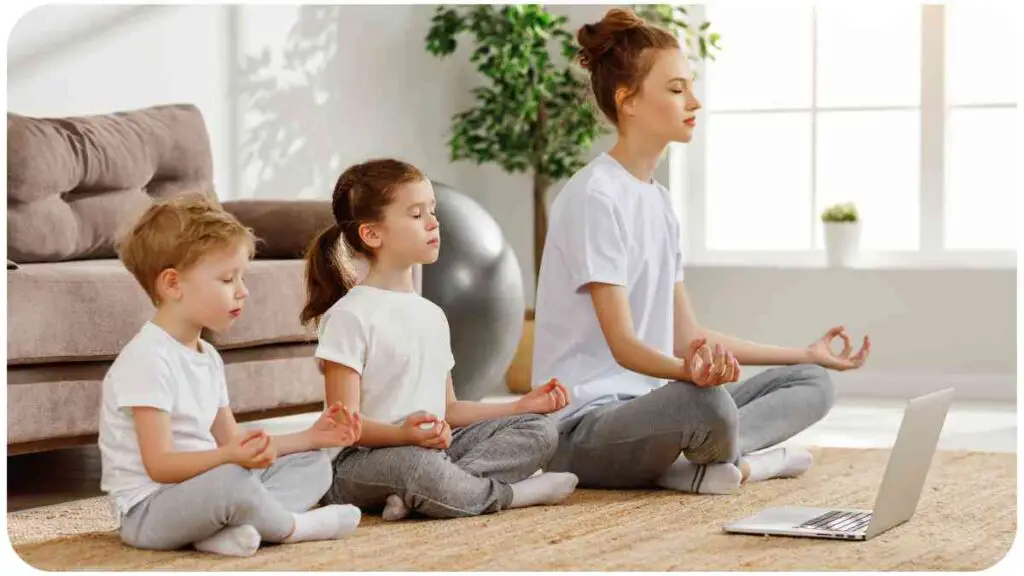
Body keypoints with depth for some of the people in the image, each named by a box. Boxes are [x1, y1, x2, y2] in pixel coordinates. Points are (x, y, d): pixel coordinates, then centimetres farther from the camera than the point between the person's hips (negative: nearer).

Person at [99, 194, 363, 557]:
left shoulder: (207, 358, 14)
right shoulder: (148, 360, -18)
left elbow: (232, 441, 16)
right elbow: (160, 465, -23)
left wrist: (309, 437, 11)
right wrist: (230, 457, -39)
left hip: (201, 493, 10)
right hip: (149, 510, -10)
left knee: (313, 464, 10)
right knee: (232, 481, -39)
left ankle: (230, 528, -19)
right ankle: (291, 526, -6)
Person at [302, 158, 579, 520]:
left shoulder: (432, 315, 19)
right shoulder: (351, 315, -7)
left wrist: (520, 406, 14)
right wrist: (404, 433, -31)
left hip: (436, 445, 8)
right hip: (364, 460, -8)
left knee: (539, 429, -6)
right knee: (419, 464, -41)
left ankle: (415, 495, -25)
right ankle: (512, 492, -13)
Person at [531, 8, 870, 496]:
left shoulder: (659, 200, 15)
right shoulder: (594, 196, -13)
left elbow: (688, 337, 17)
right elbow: (623, 344, -19)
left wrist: (806, 355, 19)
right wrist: (689, 370, -40)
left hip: (643, 407, 10)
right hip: (584, 425, -10)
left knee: (813, 382, 6)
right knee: (708, 406, -40)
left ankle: (697, 458, -13)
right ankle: (747, 456, -9)